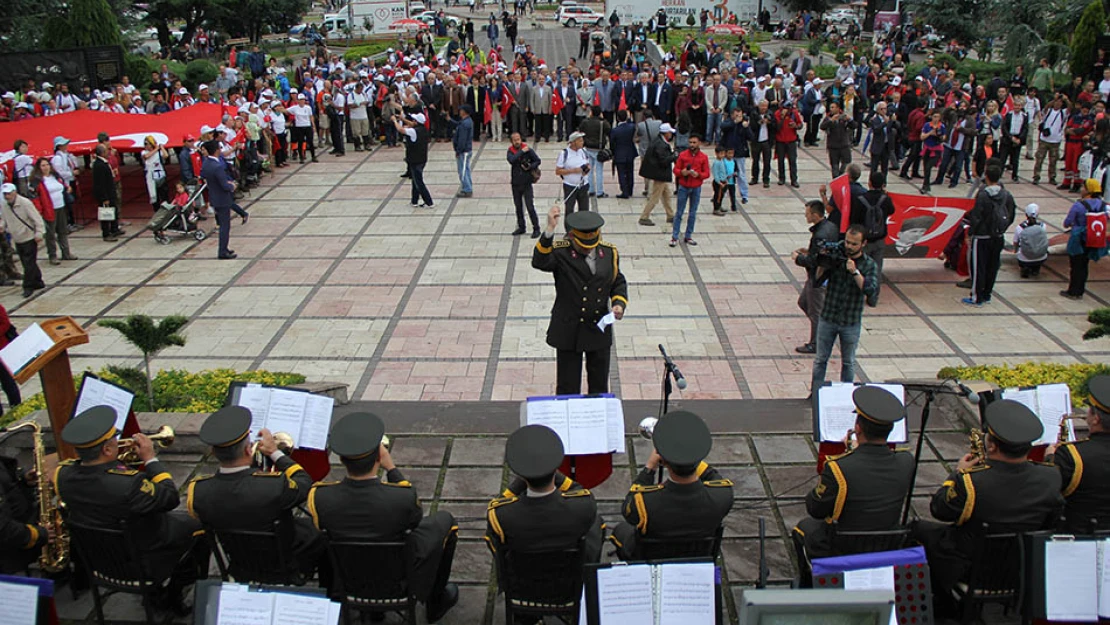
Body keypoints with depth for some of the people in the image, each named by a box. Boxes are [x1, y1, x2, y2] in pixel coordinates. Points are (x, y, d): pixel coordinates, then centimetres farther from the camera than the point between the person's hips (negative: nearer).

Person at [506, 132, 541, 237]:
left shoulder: (528, 149, -5)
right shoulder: (510, 151, 0)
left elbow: (538, 161, 1)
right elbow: (511, 160, -21)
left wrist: (530, 167, -15)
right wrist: (522, 152, -23)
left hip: (526, 182, -4)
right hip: (515, 183, 4)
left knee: (530, 207, -6)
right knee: (518, 207, 13)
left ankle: (536, 229, 1)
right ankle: (521, 227, 27)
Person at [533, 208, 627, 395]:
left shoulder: (609, 252, -1)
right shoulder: (560, 252, -14)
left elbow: (618, 282, 12)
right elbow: (539, 262, -35)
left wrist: (619, 303, -7)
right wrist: (550, 229, -44)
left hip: (600, 328, 3)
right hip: (569, 330, -3)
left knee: (599, 387, 17)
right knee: (568, 388, 7)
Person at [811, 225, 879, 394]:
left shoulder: (869, 264, -5)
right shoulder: (835, 256, -4)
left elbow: (870, 289, -18)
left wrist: (855, 271, -27)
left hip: (851, 323, 0)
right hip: (828, 318, 1)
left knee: (848, 363, 14)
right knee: (820, 360, 10)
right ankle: (815, 393, 22)